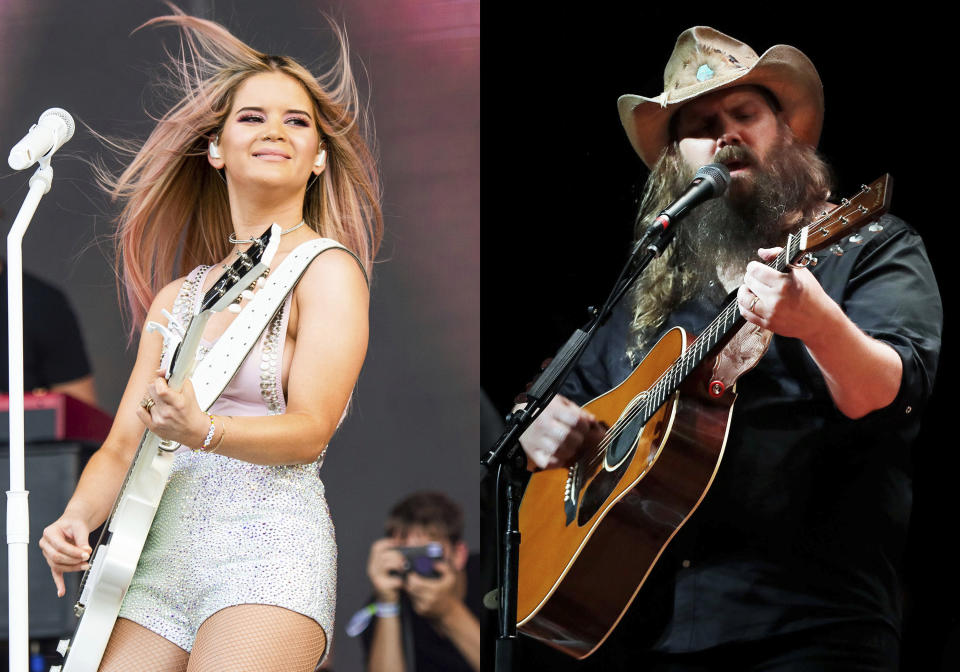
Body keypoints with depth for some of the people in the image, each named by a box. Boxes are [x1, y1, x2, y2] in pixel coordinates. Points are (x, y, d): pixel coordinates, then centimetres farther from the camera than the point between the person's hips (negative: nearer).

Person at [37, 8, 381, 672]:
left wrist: (203, 432, -26)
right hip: (162, 556, 6)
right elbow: (124, 443, 17)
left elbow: (309, 431, -9)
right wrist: (77, 518, -3)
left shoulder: (326, 270, 1)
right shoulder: (178, 295, 20)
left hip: (268, 548, -6)